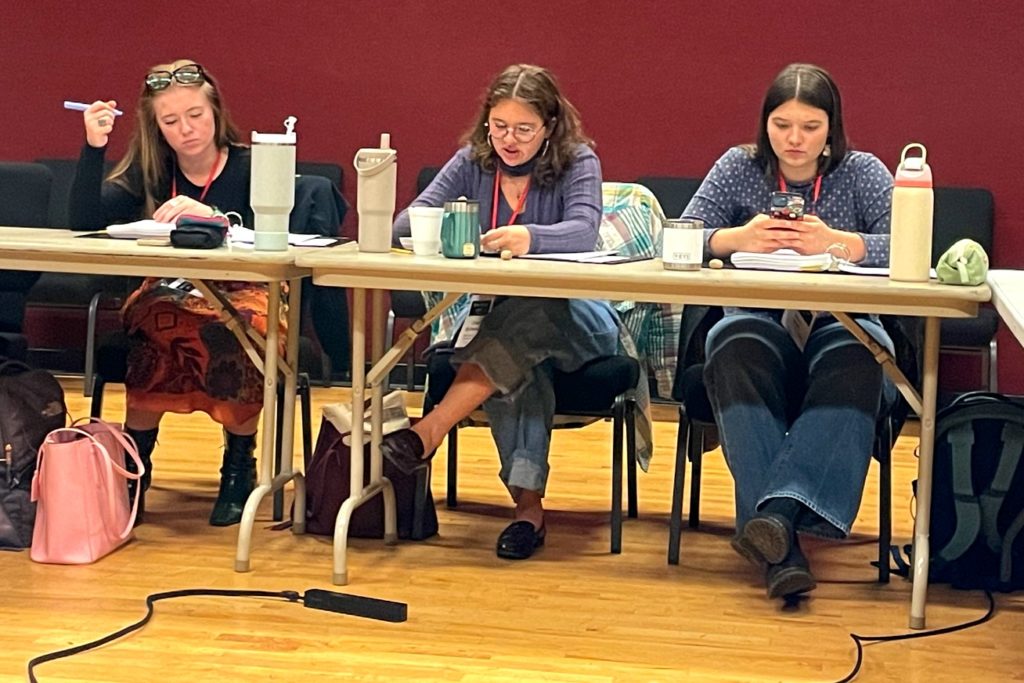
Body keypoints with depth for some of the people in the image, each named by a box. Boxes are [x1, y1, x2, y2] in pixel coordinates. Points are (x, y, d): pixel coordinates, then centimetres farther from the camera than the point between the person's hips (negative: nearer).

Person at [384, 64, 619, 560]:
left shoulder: (577, 162, -3)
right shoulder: (472, 162, 6)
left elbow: (584, 230, -22)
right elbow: (408, 220, -5)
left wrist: (531, 237, -44)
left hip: (572, 319, -2)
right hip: (497, 315, 2)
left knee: (526, 316, -39)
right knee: (516, 361, -36)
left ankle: (429, 433, -46)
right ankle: (528, 504, -37)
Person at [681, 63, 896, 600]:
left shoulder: (862, 173, 6)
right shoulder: (739, 168, 9)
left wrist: (836, 243, -25)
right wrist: (737, 238, -20)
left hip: (842, 324, 0)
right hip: (757, 321, 0)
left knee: (853, 367, -37)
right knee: (737, 355, -36)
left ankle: (781, 510, -47)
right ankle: (780, 539, -45)